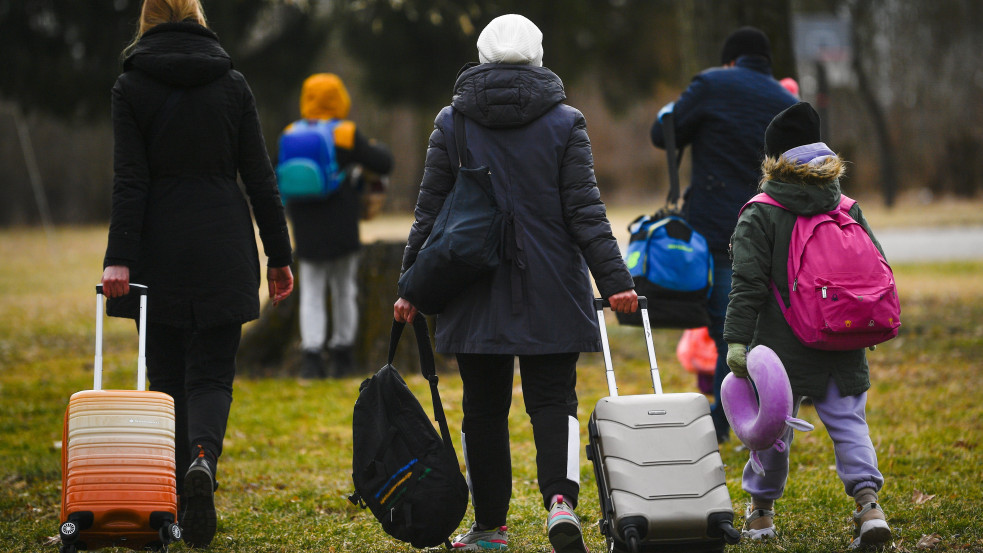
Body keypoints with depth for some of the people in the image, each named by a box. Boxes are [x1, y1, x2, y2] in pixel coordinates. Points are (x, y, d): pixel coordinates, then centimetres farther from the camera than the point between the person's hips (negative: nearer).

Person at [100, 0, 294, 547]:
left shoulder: (132, 87, -2)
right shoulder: (233, 84, 2)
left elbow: (130, 180, -10)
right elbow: (260, 178, 2)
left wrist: (119, 257, -12)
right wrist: (279, 256, 7)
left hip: (160, 253, -1)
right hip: (223, 250, 1)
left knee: (168, 375, 9)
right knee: (211, 372, 4)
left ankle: (181, 501, 9)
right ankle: (203, 459, -25)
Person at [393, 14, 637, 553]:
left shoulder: (451, 123, 2)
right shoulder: (564, 123, -1)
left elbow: (430, 212, 3)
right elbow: (585, 211, -6)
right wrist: (614, 280, -6)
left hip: (475, 294, 1)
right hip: (551, 293, -1)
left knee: (484, 407, 9)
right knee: (553, 398, 4)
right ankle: (560, 497, -19)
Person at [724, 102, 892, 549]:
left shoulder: (759, 216, -6)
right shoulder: (848, 210, 6)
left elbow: (748, 285, -13)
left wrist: (736, 340, -15)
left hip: (784, 346, -3)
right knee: (848, 422, 6)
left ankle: (761, 509, 23)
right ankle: (868, 503, -11)